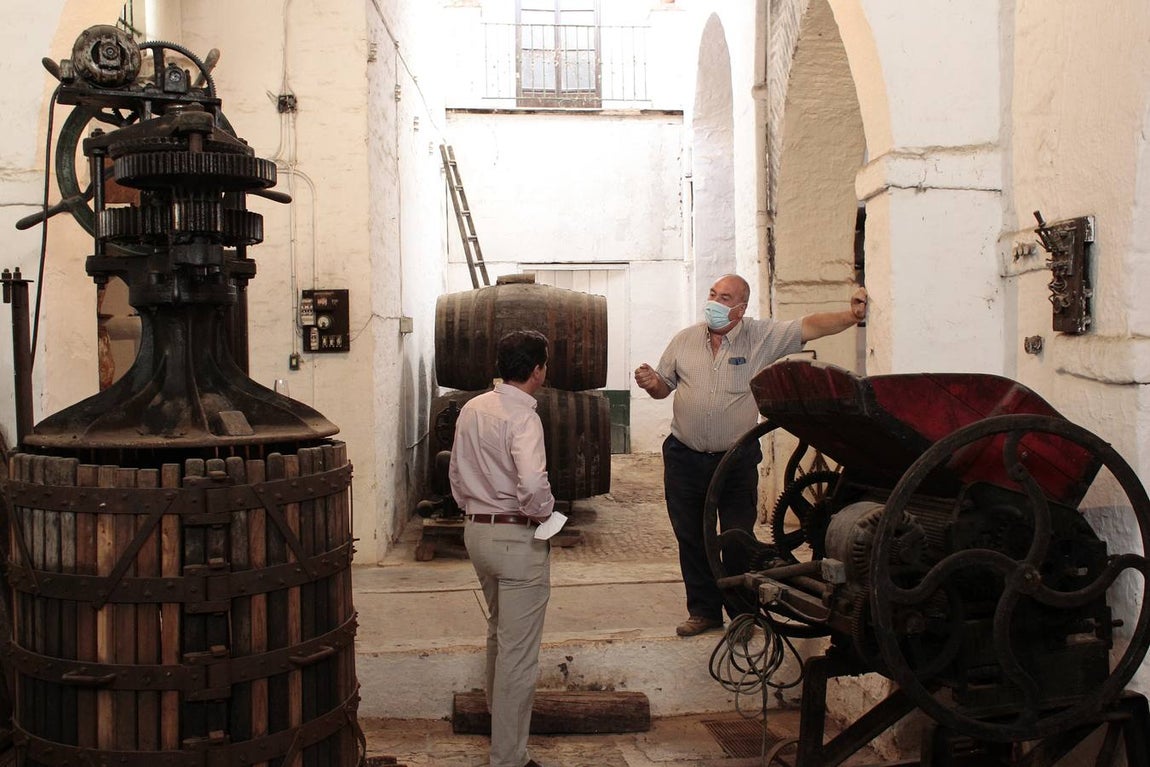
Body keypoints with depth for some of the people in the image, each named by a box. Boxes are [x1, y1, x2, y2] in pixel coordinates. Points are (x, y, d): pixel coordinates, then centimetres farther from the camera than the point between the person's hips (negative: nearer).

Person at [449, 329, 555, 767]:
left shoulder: (472, 409, 5)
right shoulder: (522, 416, -19)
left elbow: (456, 472, 14)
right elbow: (533, 484, -32)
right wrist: (544, 513, -13)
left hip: (476, 531, 9)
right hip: (518, 538, -9)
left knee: (499, 629, 30)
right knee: (519, 652, 1)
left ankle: (497, 709, 52)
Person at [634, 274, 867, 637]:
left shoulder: (762, 337, -4)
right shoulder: (684, 340, 4)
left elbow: (810, 326, -13)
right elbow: (664, 387, 11)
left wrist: (851, 316, -27)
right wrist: (651, 383, -12)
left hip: (737, 460, -2)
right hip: (684, 457, 3)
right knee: (691, 539, 10)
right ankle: (704, 610, 25)